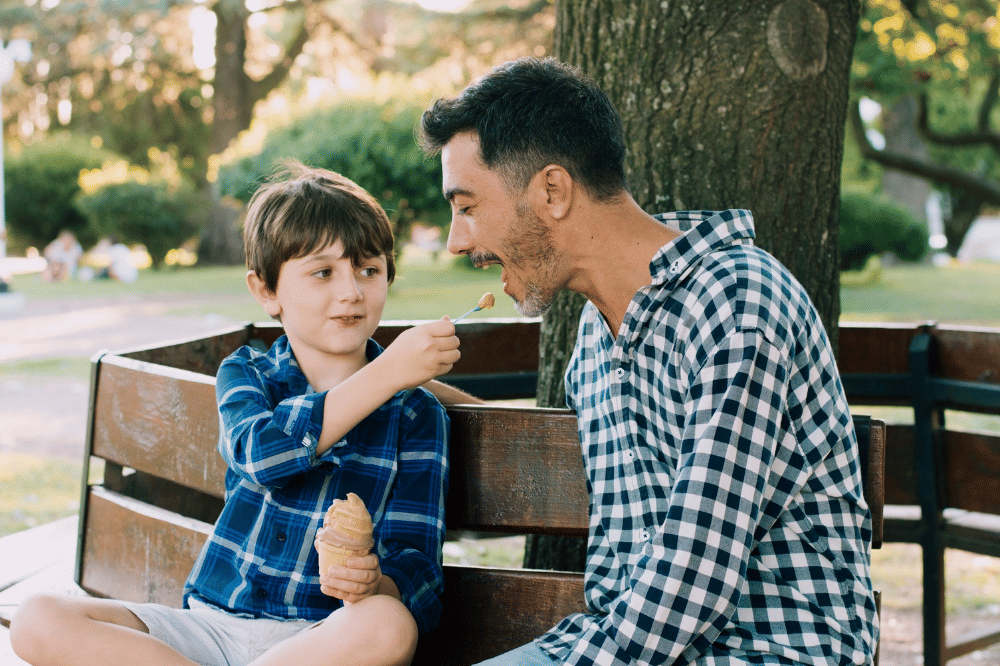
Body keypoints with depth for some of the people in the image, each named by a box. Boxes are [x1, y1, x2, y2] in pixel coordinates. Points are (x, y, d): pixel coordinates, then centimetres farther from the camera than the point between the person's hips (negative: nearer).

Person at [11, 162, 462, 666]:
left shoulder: (415, 414, 3)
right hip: (212, 622, 2)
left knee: (388, 625, -38)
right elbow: (261, 453, -16)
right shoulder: (244, 374, 8)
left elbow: (417, 558, -4)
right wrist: (387, 374, -23)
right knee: (38, 623, -17)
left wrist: (376, 585, -28)